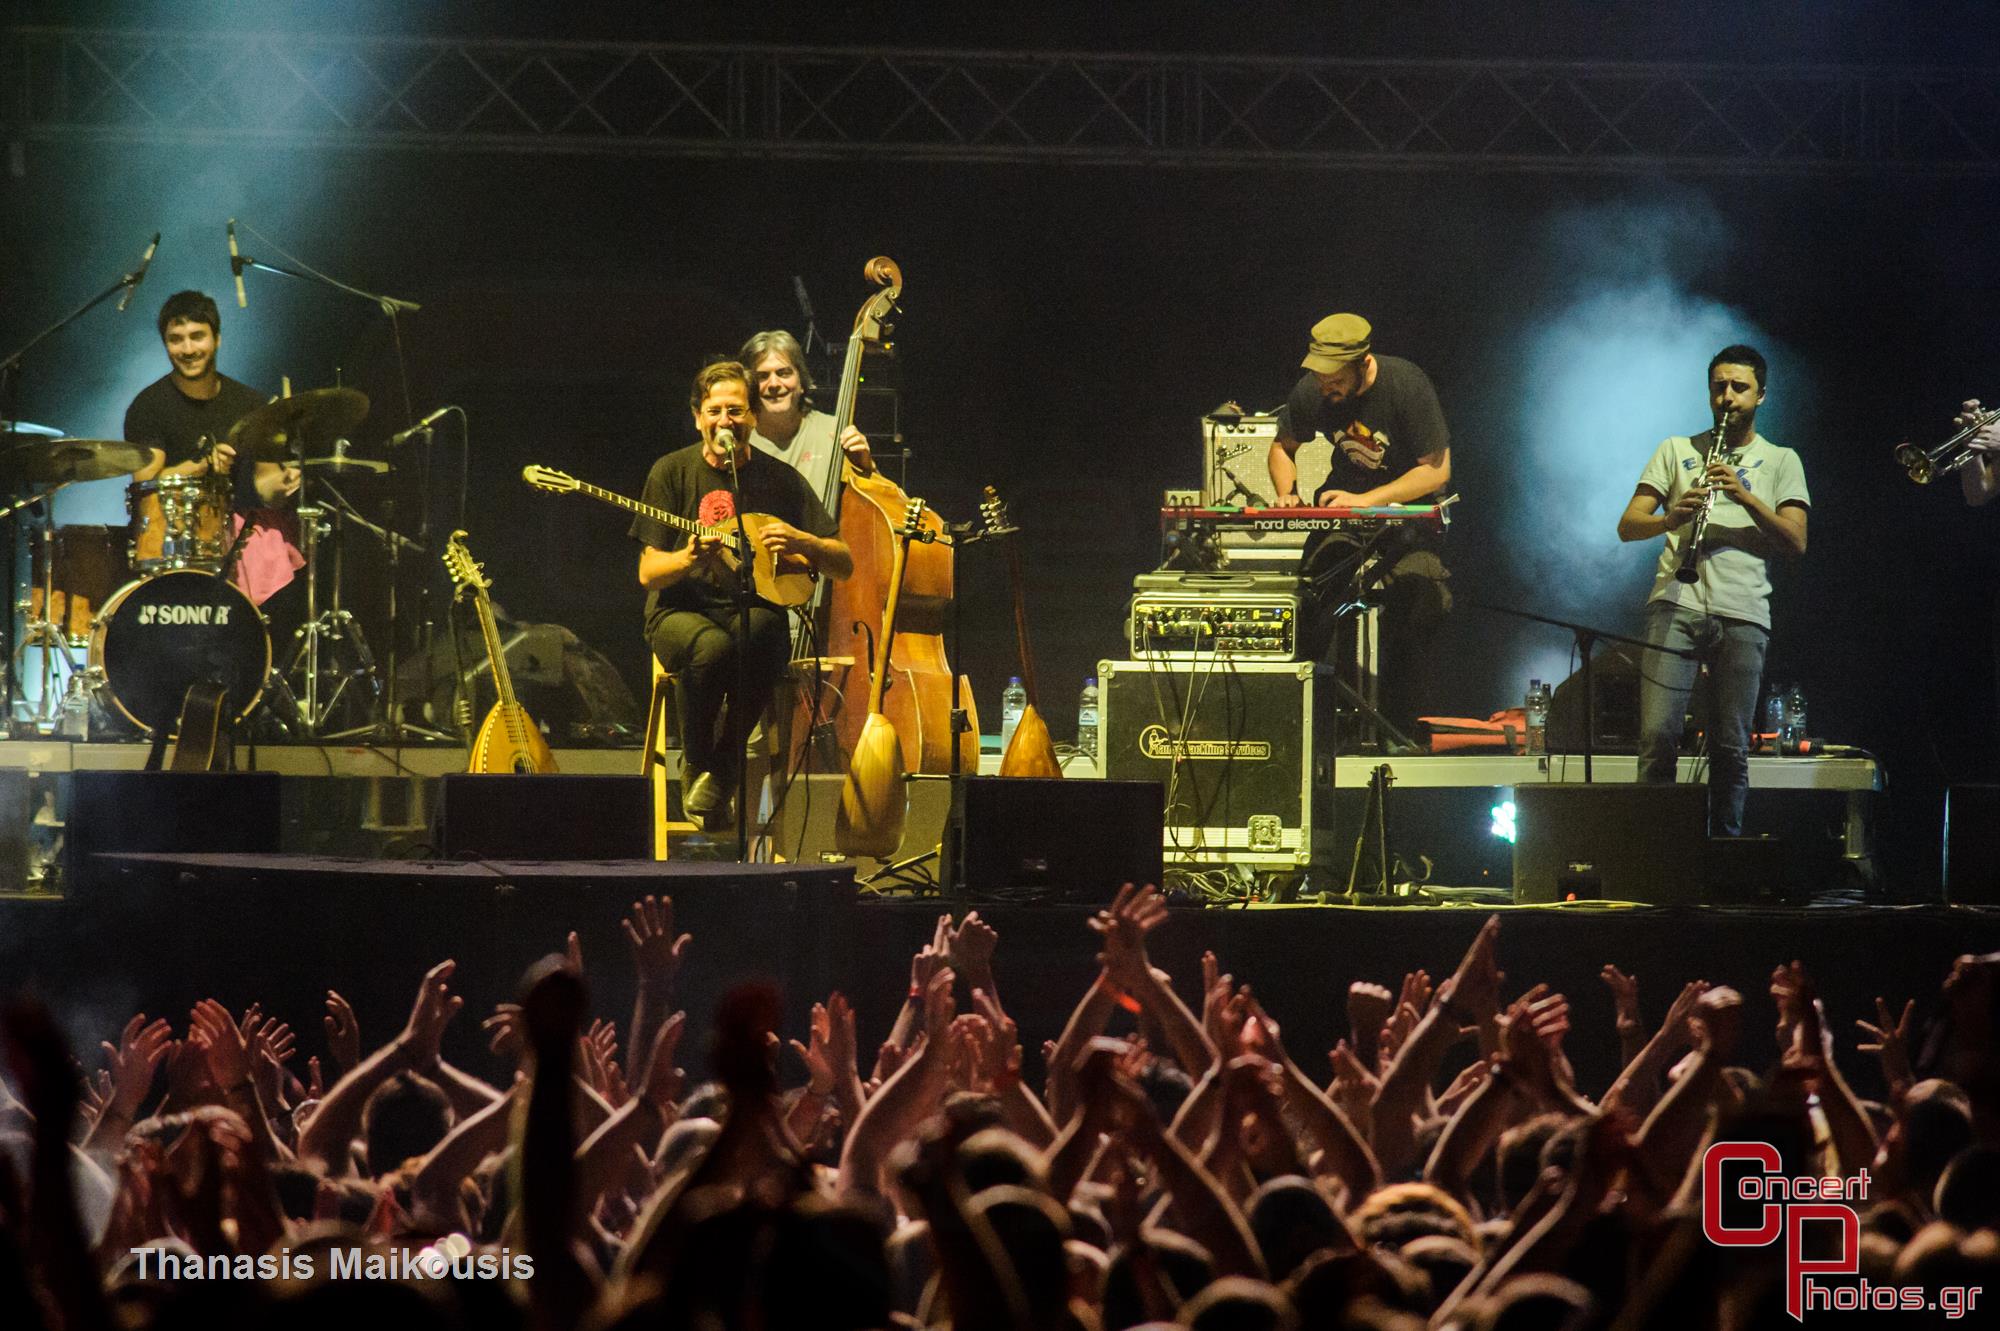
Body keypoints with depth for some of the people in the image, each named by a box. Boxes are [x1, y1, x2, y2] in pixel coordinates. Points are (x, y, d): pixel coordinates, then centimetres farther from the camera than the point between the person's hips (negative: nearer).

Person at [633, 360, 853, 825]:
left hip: (755, 608, 1)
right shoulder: (673, 472, 4)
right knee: (713, 645, -38)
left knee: (759, 635, -38)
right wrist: (690, 557, -22)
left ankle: (722, 768, -17)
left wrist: (801, 541, -13)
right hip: (683, 611, -1)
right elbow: (648, 574, -1)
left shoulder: (780, 479, 8)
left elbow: (845, 565, 8)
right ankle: (697, 764, -10)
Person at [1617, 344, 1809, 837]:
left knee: (1730, 748, -3)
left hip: (1743, 615, 0)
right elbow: (1627, 526, 10)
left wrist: (1745, 496, -11)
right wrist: (1670, 519, -12)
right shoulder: (1677, 450, 18)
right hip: (1677, 605, 0)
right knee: (1658, 735, -12)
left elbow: (1795, 543, 4)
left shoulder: (1780, 461, 16)